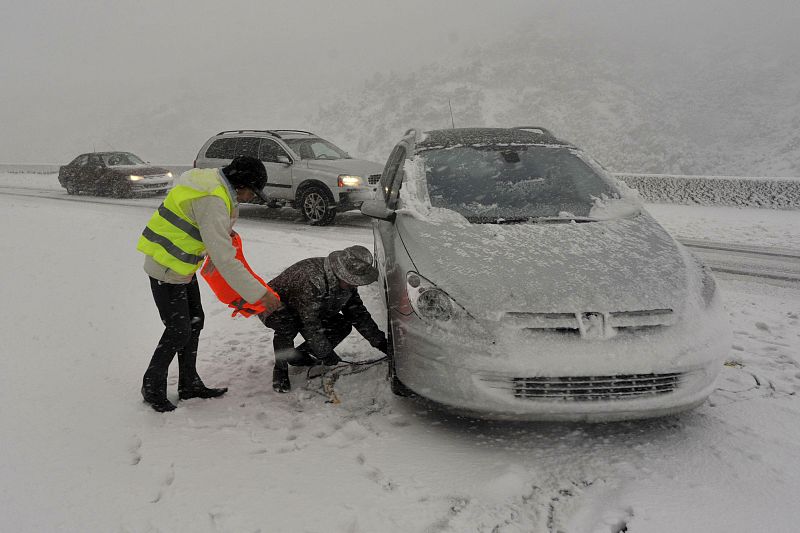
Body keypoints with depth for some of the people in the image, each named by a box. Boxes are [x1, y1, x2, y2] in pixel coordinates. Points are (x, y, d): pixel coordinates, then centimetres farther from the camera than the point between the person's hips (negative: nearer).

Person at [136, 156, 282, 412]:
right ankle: (152, 387, 16)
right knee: (179, 330, -3)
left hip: (182, 265, 10)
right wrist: (259, 294, -32)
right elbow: (224, 259, -34)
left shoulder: (212, 179, 1)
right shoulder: (213, 201, -29)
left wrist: (223, 230, 15)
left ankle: (189, 384, 27)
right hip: (167, 268, -10)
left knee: (194, 321, 15)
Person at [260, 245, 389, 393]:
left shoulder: (347, 283, -13)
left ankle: (299, 355, 8)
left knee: (343, 325, -8)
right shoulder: (311, 280, -40)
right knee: (287, 326, -40)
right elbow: (310, 324, -37)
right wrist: (327, 354, -30)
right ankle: (280, 369, -15)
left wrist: (380, 342, -4)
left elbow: (358, 313, -1)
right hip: (272, 308, -8)